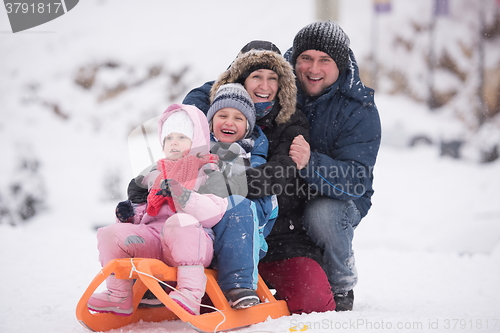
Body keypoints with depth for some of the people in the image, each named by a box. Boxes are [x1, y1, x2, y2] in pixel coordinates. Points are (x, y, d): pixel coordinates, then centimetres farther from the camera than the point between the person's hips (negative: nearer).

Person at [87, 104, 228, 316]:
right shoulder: (155, 175, 26)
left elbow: (214, 213, -11)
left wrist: (183, 197, -25)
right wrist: (132, 214, 10)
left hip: (193, 243, -6)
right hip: (152, 240, 6)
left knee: (180, 222, -39)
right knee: (111, 233, -12)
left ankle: (190, 295, -42)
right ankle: (118, 298, 0)